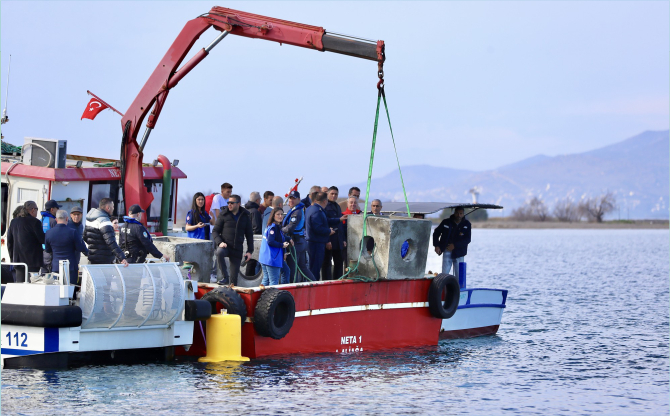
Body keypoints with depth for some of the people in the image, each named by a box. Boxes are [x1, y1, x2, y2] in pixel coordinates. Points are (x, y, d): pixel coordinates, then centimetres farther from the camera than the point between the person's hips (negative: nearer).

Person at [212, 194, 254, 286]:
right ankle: (225, 277, -26)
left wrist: (250, 251, 5)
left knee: (234, 277, 0)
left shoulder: (245, 216, 8)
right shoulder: (223, 215, 2)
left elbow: (249, 234, 13)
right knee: (219, 252, -37)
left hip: (237, 250, 2)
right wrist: (220, 242, -17)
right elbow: (215, 231, 3)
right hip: (225, 246, -2)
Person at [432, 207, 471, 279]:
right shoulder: (446, 222, 1)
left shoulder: (467, 224, 0)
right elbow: (436, 233, 11)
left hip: (459, 253, 0)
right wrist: (436, 246, -2)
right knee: (444, 274, -5)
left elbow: (467, 239, -8)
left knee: (459, 276, 1)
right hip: (447, 252, 0)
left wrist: (454, 245, -16)